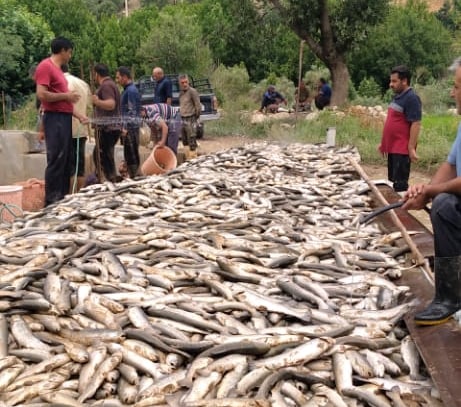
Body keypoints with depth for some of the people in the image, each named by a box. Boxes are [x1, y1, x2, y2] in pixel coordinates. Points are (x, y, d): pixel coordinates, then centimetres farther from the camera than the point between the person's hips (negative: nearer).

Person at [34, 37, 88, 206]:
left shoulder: (57, 69, 20)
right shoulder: (45, 66, -9)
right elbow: (41, 95, -19)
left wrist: (79, 115, 21)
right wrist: (66, 95, -12)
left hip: (64, 118, 10)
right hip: (54, 119, -10)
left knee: (66, 160, 10)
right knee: (56, 160, -10)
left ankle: (62, 198, 16)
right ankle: (51, 200, -6)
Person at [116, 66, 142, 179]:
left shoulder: (131, 91, -14)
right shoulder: (127, 90, 17)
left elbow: (132, 112, -19)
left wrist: (126, 128, -21)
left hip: (130, 128, -10)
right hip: (128, 127, 10)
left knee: (131, 154, -5)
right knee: (129, 154, 13)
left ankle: (134, 177, -1)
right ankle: (133, 177, 19)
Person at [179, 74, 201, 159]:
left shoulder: (192, 91, -10)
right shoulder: (181, 93, 13)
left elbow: (198, 105, -12)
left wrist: (196, 117, -6)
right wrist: (181, 115, 12)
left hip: (191, 119, -8)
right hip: (183, 119, 8)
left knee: (192, 141, -8)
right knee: (185, 141, 13)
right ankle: (188, 158, 22)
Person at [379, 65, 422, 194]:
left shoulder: (411, 98, -15)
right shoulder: (397, 96, 13)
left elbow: (416, 124, -20)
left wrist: (411, 148, -22)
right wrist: (384, 143, 20)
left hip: (402, 149, -9)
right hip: (392, 147, 9)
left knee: (400, 184, -5)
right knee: (392, 181, 16)